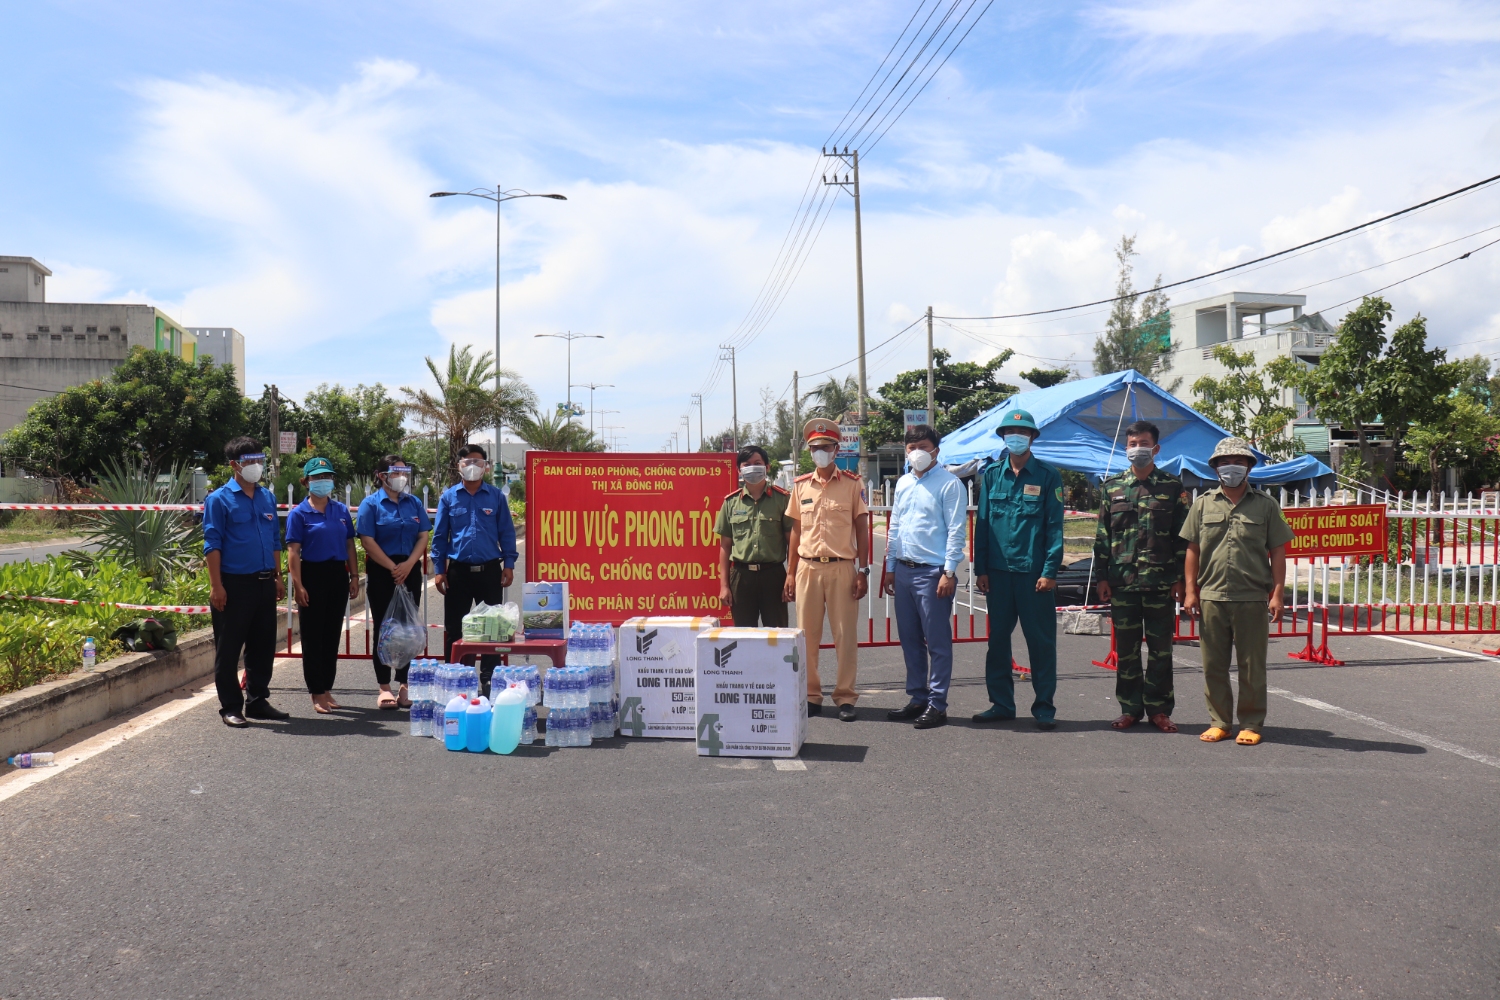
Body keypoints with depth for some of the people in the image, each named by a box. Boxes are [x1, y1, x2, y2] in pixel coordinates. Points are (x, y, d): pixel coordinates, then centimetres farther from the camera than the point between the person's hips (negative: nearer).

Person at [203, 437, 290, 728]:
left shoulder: (267, 497, 12)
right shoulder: (219, 499, -5)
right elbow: (212, 544, -8)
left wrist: (278, 577, 14)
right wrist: (216, 586, -13)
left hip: (264, 583, 6)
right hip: (234, 584, -6)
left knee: (264, 645, 12)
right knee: (228, 649, 2)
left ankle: (258, 701, 24)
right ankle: (230, 707, 12)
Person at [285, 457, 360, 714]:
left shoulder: (341, 511, 10)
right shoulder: (299, 514, -3)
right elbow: (293, 552, -8)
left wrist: (354, 576, 6)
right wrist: (298, 585, -15)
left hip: (338, 576, 4)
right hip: (313, 576, -4)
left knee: (332, 635, 10)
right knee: (313, 637, 1)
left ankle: (327, 689, 20)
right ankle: (317, 693, 8)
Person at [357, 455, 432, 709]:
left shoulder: (414, 503, 9)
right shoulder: (371, 504, -3)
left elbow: (423, 537, 5)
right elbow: (368, 541, -10)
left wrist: (408, 565, -10)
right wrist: (393, 568, -13)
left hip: (410, 571, 4)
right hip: (381, 572, -4)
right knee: (384, 628, 1)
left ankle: (404, 685, 13)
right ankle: (384, 687, 8)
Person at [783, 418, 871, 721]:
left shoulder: (852, 483, 2)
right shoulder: (801, 486, 10)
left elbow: (862, 529, 3)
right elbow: (796, 531, 13)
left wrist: (863, 571, -4)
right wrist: (790, 573, 9)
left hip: (842, 568, -2)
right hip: (808, 568, 3)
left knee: (845, 635, 0)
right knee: (806, 634, 5)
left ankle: (845, 698, 9)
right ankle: (811, 695, 16)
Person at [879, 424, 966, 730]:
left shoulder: (949, 484, -6)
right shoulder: (903, 483, 14)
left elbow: (956, 530, -10)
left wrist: (949, 571, -15)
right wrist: (890, 567, 15)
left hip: (932, 572, -7)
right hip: (904, 570, 7)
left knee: (937, 642, 0)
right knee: (910, 640, 12)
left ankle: (937, 705, 7)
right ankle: (917, 699, 22)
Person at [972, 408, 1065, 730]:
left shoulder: (1048, 476, 1)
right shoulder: (991, 474, 8)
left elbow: (1054, 526, -2)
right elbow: (982, 522, 9)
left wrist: (1050, 570, -10)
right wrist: (980, 568, 3)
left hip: (1034, 573, -3)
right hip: (998, 571, 3)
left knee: (1041, 640, 3)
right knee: (998, 638, 9)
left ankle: (1044, 706, 12)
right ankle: (1001, 703, 19)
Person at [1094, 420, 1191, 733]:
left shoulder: (1173, 488, 4)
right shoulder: (1112, 487, 10)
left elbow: (1183, 536, 3)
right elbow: (1102, 534, 10)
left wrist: (1179, 578, -3)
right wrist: (1102, 576, 4)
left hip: (1161, 582, -2)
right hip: (1122, 581, 2)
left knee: (1160, 649, 3)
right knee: (1126, 648, 6)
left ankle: (1159, 709, 14)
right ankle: (1130, 708, 16)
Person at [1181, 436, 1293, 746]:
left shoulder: (1265, 505, 5)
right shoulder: (1203, 504, 9)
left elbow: (1277, 551, 4)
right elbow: (1193, 549, 10)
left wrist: (1277, 593, -3)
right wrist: (1190, 590, 4)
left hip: (1253, 599, -1)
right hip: (1212, 597, 2)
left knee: (1252, 665, 5)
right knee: (1213, 664, 7)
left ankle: (1251, 724, 15)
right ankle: (1219, 721, 18)